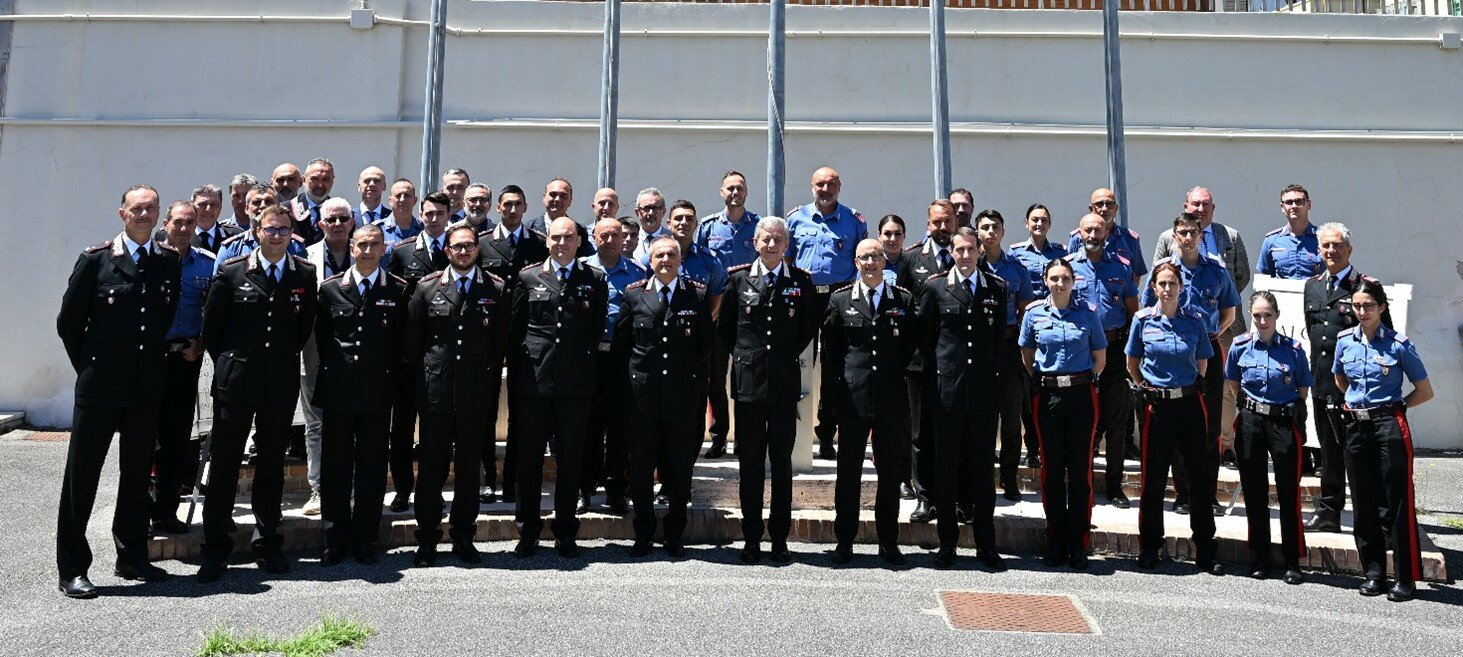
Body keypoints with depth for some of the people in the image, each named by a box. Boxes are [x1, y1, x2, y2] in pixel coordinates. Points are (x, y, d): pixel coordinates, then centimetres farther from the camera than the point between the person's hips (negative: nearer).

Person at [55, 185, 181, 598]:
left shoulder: (169, 262, 6)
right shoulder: (96, 260, -4)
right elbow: (68, 322, 1)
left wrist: (151, 360, 9)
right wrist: (88, 366, 3)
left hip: (148, 386, 4)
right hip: (100, 385, -4)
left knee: (138, 473, 12)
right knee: (82, 474, 2)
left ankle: (132, 558, 24)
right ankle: (71, 569, 11)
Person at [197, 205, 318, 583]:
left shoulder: (305, 276, 4)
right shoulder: (231, 273, -1)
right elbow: (210, 325, 6)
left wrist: (284, 359, 10)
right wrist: (229, 364, 7)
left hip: (281, 384, 2)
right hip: (236, 382, -1)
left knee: (272, 465, 10)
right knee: (224, 464, 3)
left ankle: (267, 545, 22)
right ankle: (216, 550, 13)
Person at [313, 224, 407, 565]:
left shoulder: (398, 291, 2)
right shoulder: (330, 288, 5)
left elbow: (402, 341, 5)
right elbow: (321, 335, 12)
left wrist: (387, 375, 1)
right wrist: (335, 366, 5)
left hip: (377, 393, -1)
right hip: (337, 391, 1)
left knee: (372, 468, 5)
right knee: (335, 466, 6)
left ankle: (364, 540, 16)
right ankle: (336, 540, 17)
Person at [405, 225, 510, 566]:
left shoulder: (496, 290, 4)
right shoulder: (427, 288, 4)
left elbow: (501, 343, 6)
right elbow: (412, 340, 7)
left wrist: (490, 383, 5)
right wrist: (423, 379, 6)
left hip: (476, 394, 0)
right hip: (436, 392, 0)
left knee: (470, 467, 9)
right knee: (431, 466, 6)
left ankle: (463, 536, 21)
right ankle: (427, 538, 17)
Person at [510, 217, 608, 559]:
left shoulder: (594, 280, 7)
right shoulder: (528, 278, 8)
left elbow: (598, 329, 9)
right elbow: (516, 328, 9)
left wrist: (583, 360, 3)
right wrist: (527, 360, 3)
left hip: (575, 382, 0)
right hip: (534, 380, 0)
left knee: (570, 458, 6)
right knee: (529, 457, 6)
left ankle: (565, 532, 18)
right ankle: (528, 530, 19)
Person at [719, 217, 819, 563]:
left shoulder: (801, 281, 4)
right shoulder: (738, 278, 5)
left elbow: (810, 327, 14)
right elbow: (724, 325, 14)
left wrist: (789, 354, 7)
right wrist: (742, 355, 8)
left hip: (785, 383, 0)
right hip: (748, 382, 0)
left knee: (782, 463, 6)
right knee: (750, 463, 5)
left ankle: (780, 538, 16)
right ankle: (751, 538, 14)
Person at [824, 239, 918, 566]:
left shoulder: (904, 300, 6)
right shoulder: (840, 300, 5)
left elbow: (913, 345, 10)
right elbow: (830, 347, 9)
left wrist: (898, 376, 3)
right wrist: (842, 377, 3)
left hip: (891, 400, 1)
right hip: (852, 398, 0)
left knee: (890, 472, 7)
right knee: (848, 470, 5)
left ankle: (888, 542, 19)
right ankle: (844, 540, 16)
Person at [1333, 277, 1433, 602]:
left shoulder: (1399, 344, -6)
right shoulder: (1345, 340, 6)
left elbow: (1425, 391, 1)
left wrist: (1393, 406, 0)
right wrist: (1357, 403, 12)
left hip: (1389, 425, -4)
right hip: (1356, 426, 4)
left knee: (1396, 503, -2)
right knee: (1364, 502, 9)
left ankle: (1406, 578, 6)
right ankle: (1374, 573, 18)